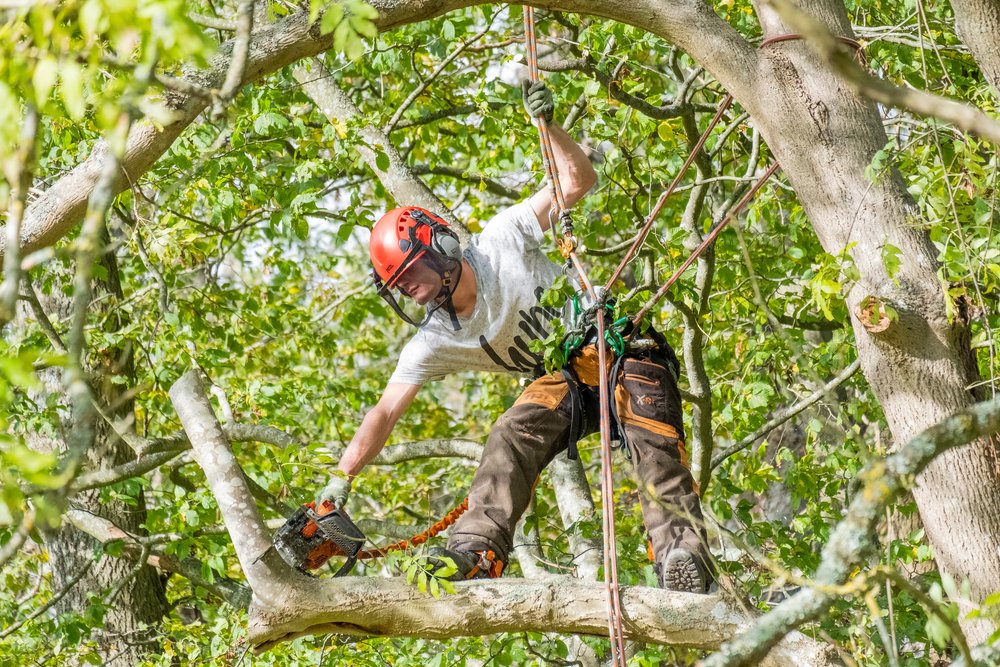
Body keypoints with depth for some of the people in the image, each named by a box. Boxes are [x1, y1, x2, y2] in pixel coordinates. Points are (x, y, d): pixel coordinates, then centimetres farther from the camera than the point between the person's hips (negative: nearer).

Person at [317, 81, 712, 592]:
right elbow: (384, 413, -9)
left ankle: (682, 552, -38)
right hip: (568, 381, 4)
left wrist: (548, 125, -23)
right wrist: (339, 480, -18)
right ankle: (476, 553, -34)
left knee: (654, 442, -27)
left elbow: (578, 182, -10)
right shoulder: (434, 341, -4)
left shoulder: (500, 243, -12)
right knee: (513, 434, -23)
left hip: (623, 344, -3)